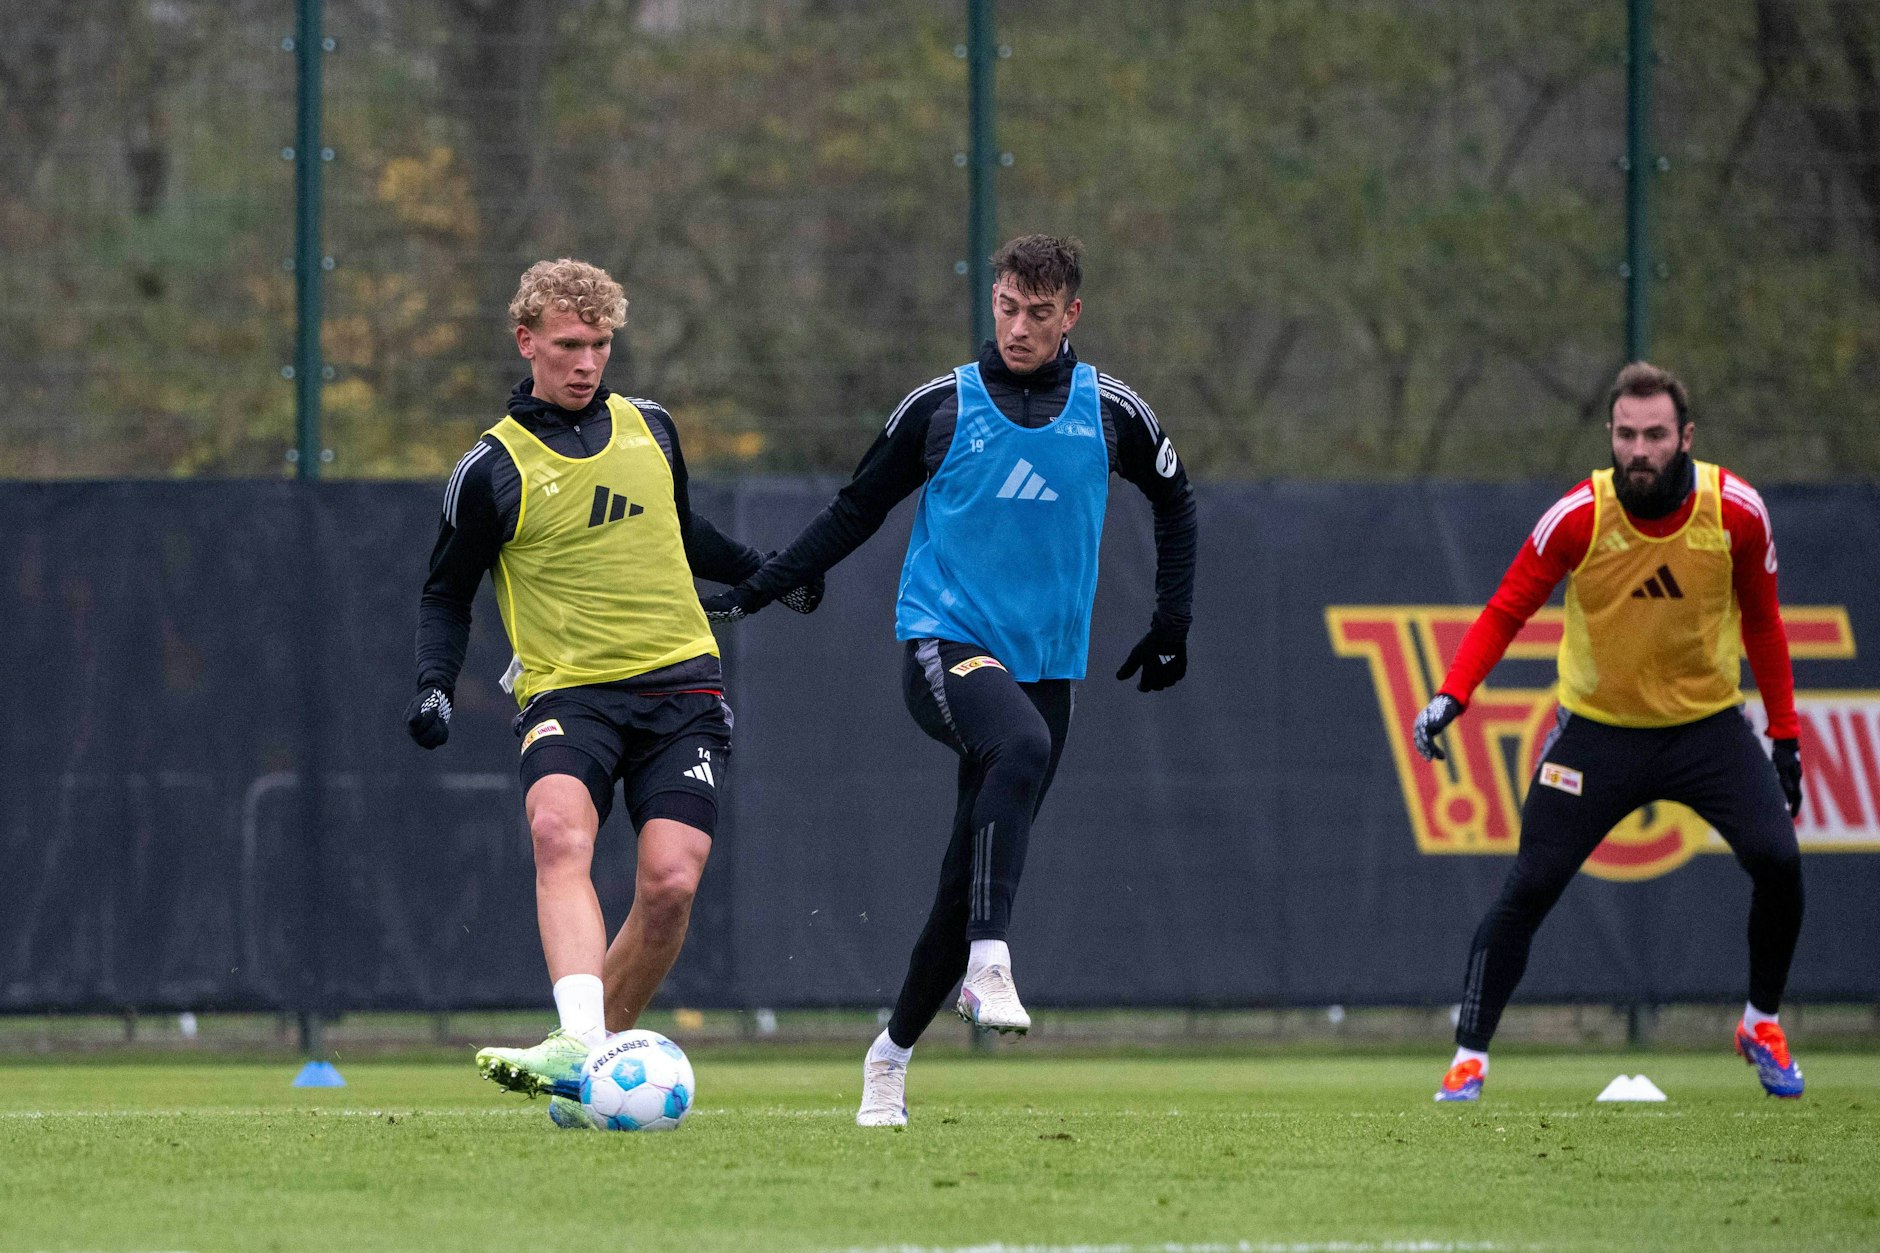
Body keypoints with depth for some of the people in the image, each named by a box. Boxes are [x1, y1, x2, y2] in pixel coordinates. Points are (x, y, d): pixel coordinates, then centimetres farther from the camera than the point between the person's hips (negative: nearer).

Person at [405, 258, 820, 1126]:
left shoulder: (648, 429, 12)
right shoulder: (493, 468, 1)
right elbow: (446, 594, 10)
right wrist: (435, 684, -5)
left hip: (681, 686, 3)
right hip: (568, 692, -3)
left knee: (670, 882, -16)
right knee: (559, 833, -33)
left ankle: (598, 1050, 3)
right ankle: (580, 1045, -46)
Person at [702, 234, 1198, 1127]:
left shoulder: (1111, 415, 5)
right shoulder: (940, 407, 1)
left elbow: (1174, 501, 24)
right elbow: (854, 513, 11)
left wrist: (1173, 623, 20)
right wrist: (753, 591, 6)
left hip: (1046, 664, 3)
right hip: (945, 643, -3)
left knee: (973, 873, 2)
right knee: (1022, 748, -36)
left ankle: (894, 1053, 18)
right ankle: (989, 965, -42)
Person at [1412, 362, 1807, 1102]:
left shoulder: (1736, 511, -12)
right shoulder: (1578, 517, -17)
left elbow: (1761, 622, 3)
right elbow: (1506, 612, -10)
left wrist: (1785, 735, 4)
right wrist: (1451, 695, -25)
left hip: (1708, 726, 1)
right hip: (1598, 729, -1)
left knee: (1777, 860, -15)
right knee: (1530, 887, -10)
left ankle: (1762, 1027, 8)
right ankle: (1469, 1055, 0)